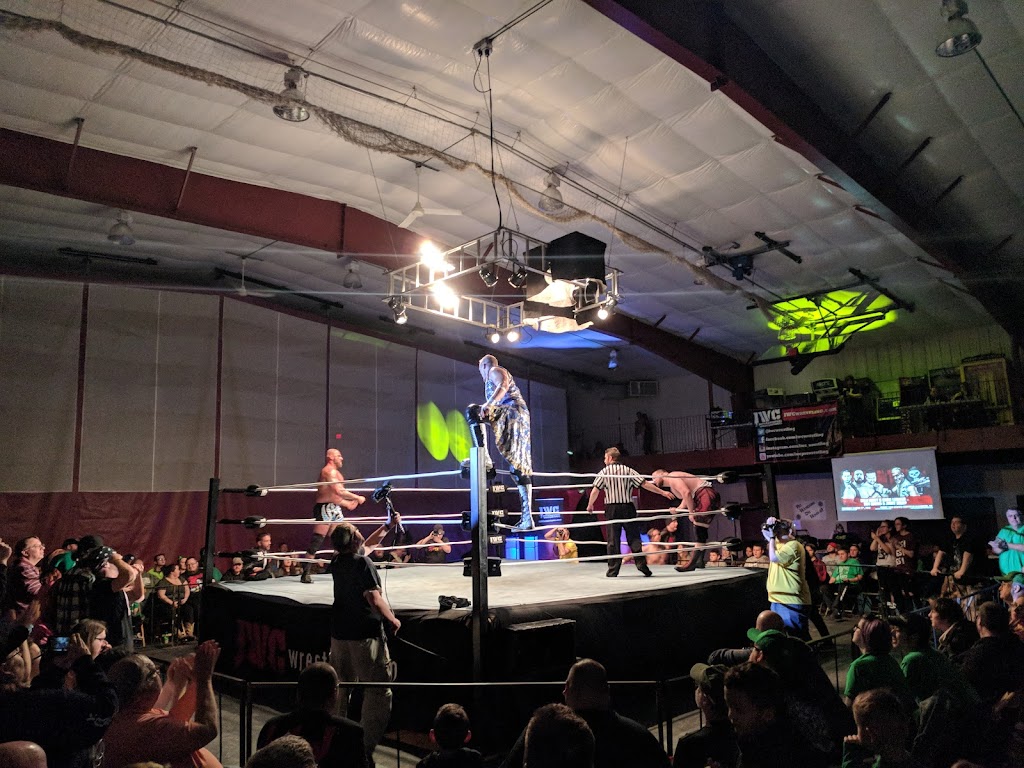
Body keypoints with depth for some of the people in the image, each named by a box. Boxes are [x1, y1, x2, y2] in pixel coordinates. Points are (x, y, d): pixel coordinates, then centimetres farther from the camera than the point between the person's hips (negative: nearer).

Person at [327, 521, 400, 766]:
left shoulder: (338, 562, 7)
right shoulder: (363, 563, -17)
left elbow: (364, 547, 24)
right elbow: (374, 599, -22)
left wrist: (387, 527, 28)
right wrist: (392, 620, -8)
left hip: (339, 634, 8)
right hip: (365, 635, -8)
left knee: (339, 691, 19)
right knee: (379, 693, 0)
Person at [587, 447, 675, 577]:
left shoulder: (604, 472, 1)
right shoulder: (628, 470, 3)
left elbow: (595, 491, -4)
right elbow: (645, 484, -1)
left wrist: (590, 505, 12)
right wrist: (662, 492, 6)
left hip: (612, 508, -1)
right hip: (628, 508, 1)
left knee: (613, 540, 4)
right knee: (634, 537, 7)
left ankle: (613, 569, 5)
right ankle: (641, 564, -1)